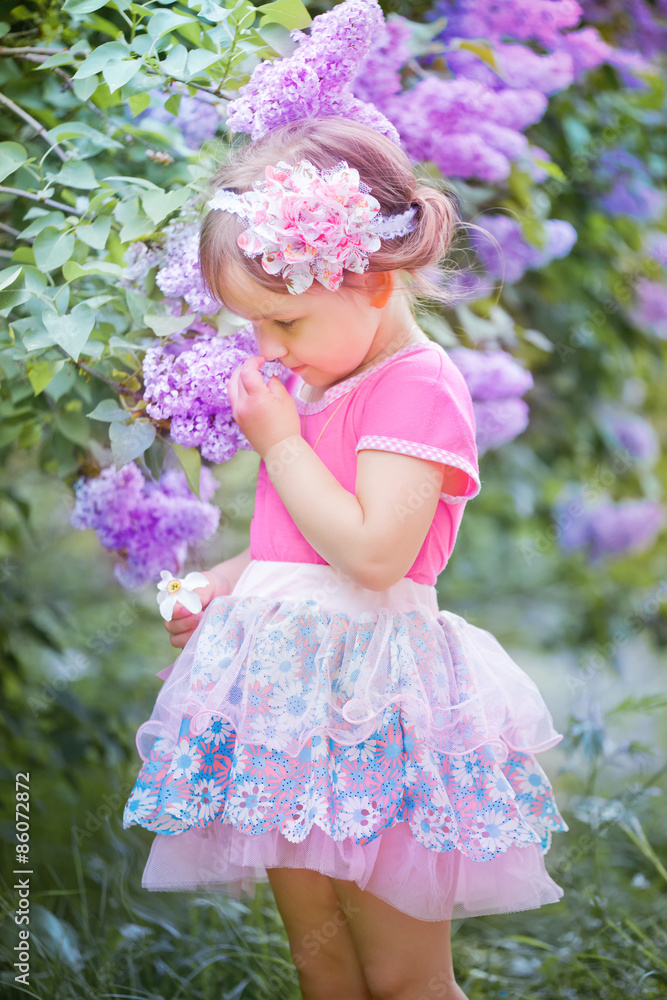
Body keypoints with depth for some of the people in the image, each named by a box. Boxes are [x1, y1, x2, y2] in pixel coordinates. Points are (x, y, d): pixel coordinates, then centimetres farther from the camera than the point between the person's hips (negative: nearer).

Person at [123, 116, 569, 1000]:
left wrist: (279, 441, -15)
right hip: (290, 692, 9)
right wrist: (227, 582, 9)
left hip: (372, 707, -8)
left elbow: (373, 551, -25)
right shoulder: (316, 384, 14)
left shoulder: (417, 388, -14)